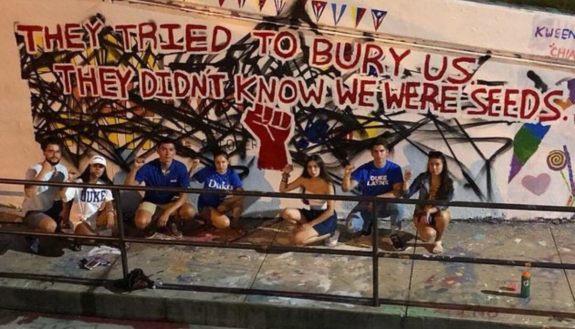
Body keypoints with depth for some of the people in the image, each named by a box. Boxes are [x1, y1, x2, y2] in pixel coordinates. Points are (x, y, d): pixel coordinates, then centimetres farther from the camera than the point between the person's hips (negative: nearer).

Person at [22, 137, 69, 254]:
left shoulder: (62, 170, -2)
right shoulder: (34, 170, -21)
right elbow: (29, 193, -38)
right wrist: (43, 172, -36)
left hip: (51, 209, 7)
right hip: (33, 212, -7)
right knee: (51, 226, -35)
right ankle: (32, 236, -2)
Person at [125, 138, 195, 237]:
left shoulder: (181, 168, -18)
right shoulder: (148, 167, -21)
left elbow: (183, 196, -17)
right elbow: (129, 186, -26)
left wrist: (167, 213, -29)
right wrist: (135, 168, -43)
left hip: (171, 202, 1)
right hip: (151, 202, -1)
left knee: (189, 211, -29)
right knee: (141, 222, -32)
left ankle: (172, 222, 6)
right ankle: (151, 222, 7)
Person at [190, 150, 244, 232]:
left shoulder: (232, 173, -7)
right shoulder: (208, 171, -12)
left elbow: (240, 191, -18)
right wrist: (193, 167, -24)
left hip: (223, 205, 3)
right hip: (206, 206, -3)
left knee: (239, 199, -26)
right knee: (224, 223, -30)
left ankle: (235, 222, -2)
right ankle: (209, 219, 4)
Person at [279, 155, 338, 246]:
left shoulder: (327, 184, -20)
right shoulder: (303, 180, -5)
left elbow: (330, 211, -20)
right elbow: (283, 189, 4)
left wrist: (310, 224, -22)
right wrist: (285, 174, -15)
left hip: (326, 218, -6)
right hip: (312, 214, 6)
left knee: (298, 239, -23)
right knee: (286, 213, -19)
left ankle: (329, 234, -3)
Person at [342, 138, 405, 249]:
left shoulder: (394, 168, -12)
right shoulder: (364, 169, -12)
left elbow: (398, 192, -20)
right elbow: (346, 188, -16)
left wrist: (378, 198, -31)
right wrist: (347, 175, -36)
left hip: (386, 205, -1)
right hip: (366, 205, 1)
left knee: (398, 206, -35)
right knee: (351, 226, -24)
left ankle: (394, 235, -7)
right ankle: (368, 222, 14)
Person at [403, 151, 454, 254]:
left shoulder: (448, 182, -10)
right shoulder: (422, 178, -10)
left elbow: (445, 204, -19)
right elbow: (406, 195, -12)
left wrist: (430, 211, -35)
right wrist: (406, 181, -30)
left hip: (438, 213, 1)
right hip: (421, 213, -1)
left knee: (443, 216, -37)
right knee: (429, 234, -31)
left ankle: (438, 241, -9)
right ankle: (423, 230, 10)